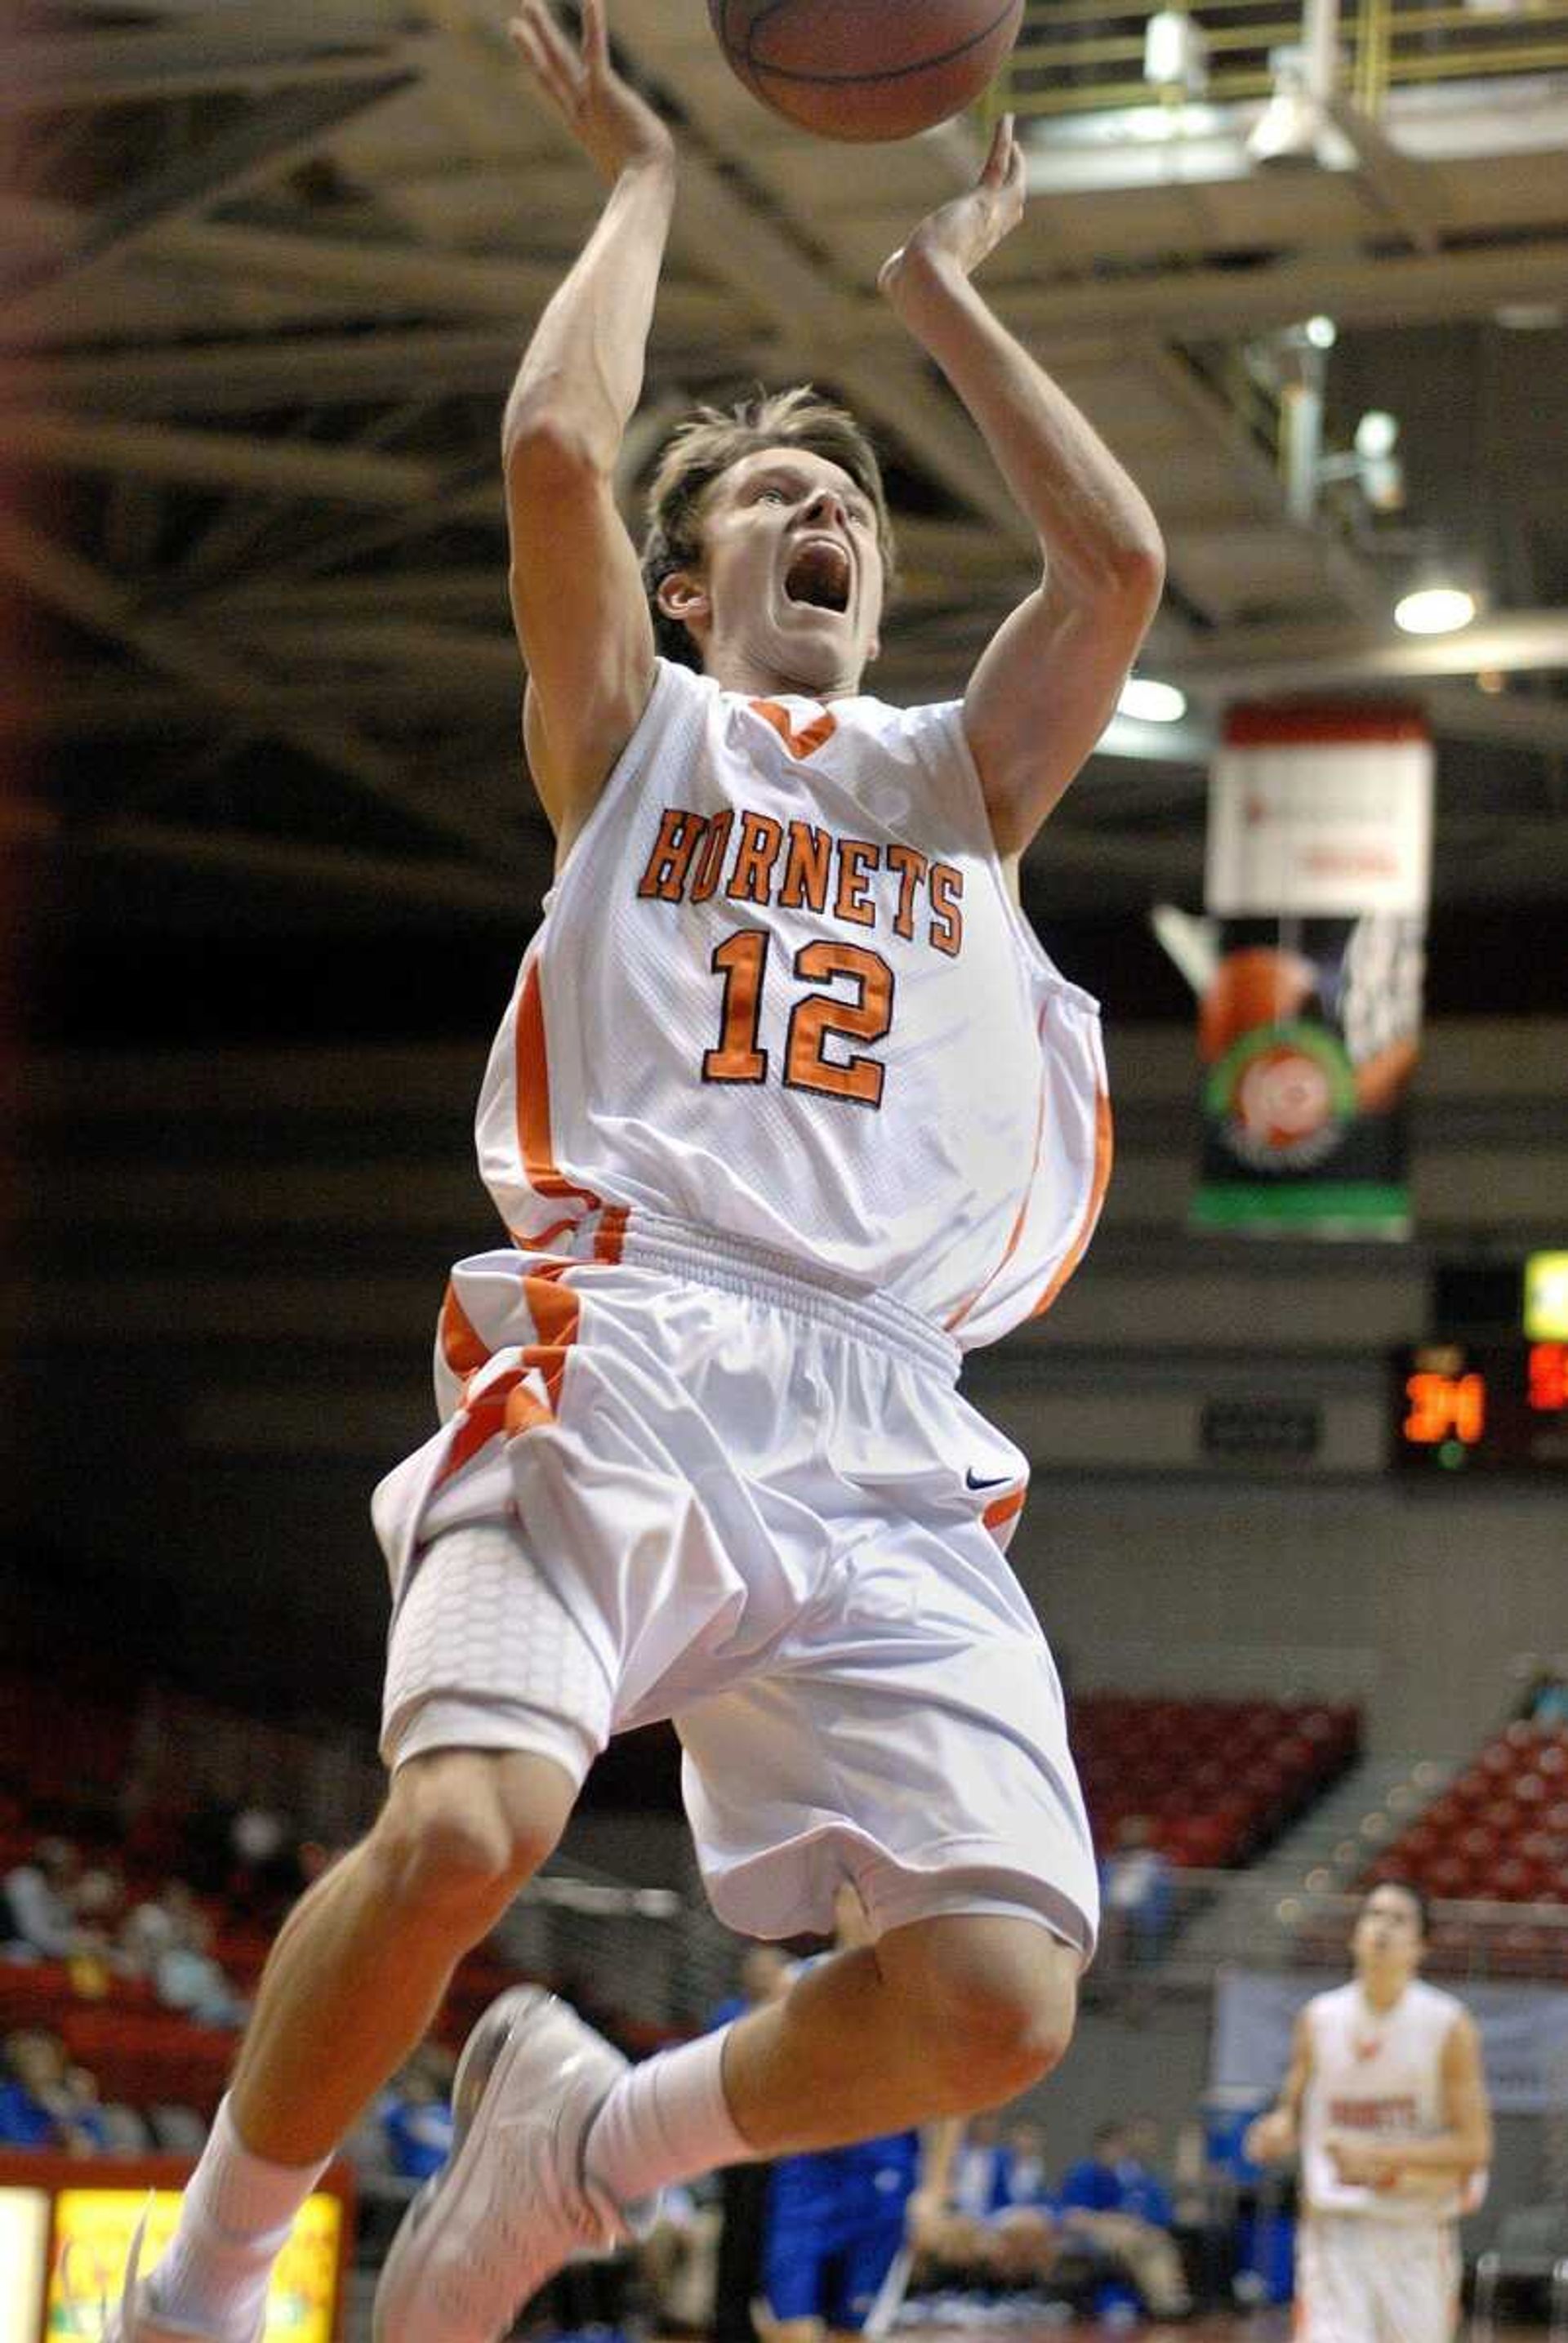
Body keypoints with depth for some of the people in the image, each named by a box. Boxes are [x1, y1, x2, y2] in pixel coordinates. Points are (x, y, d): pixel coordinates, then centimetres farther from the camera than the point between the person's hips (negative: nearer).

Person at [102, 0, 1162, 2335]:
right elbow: (553, 450, 5)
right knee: (461, 1827, -31)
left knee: (998, 1999, -18)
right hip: (620, 1367, -3)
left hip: (886, 1443, 3)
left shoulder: (961, 778, 29)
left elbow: (1118, 558, 12)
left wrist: (946, 295, 25)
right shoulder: (635, 732, 22)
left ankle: (588, 2138, 11)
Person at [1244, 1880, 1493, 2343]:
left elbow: (1474, 2146, -8)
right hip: (1335, 2231, 1)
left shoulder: (1448, 2025, -6)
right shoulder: (1319, 2018, 3)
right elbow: (1294, 2110, 16)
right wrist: (1278, 2131, -9)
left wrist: (1380, 2157, -17)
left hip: (1418, 2237, -1)